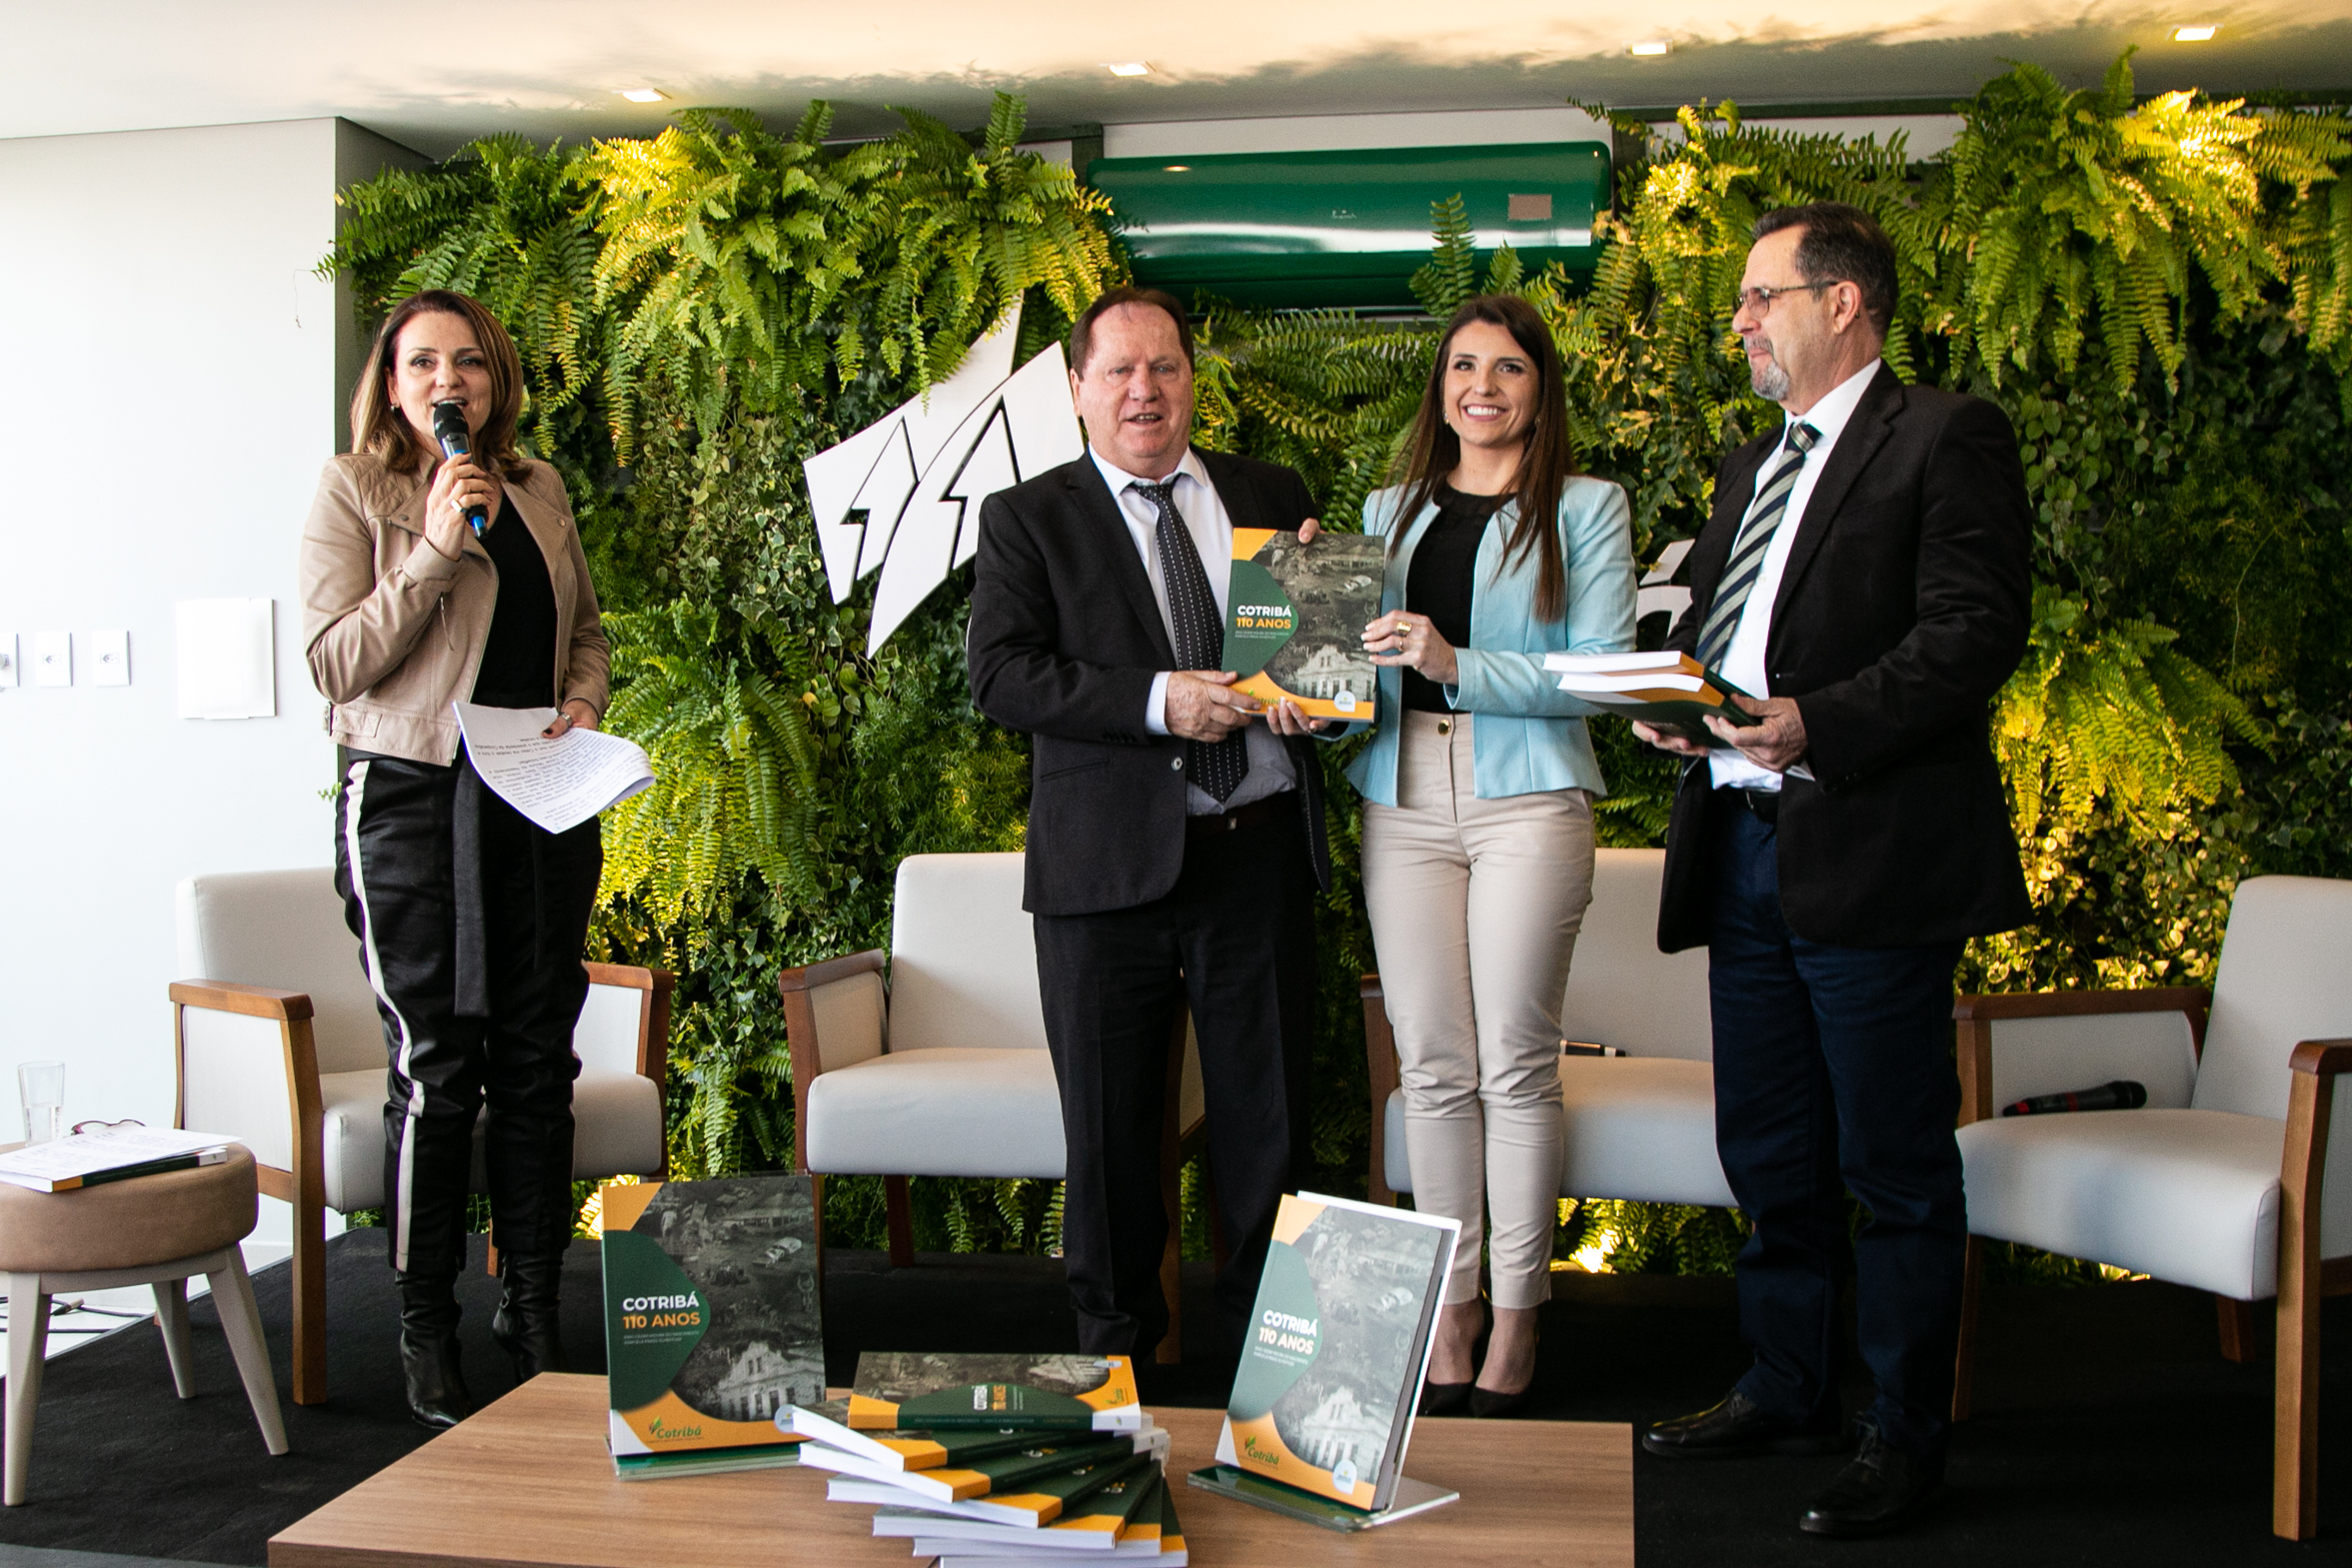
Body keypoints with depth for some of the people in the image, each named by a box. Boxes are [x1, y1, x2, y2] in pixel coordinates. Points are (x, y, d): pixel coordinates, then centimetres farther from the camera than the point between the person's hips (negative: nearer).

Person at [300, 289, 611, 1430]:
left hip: (541, 803, 4)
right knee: (434, 1068, -2)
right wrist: (435, 549, -15)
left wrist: (585, 698, 4)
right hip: (409, 798, -4)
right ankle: (426, 1328, 12)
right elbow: (334, 662, -7)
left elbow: (585, 627, 24)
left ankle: (532, 1307, 18)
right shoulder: (353, 490, 0)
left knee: (538, 1058, 6)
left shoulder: (537, 489, 14)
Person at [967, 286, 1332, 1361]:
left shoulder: (1273, 496, 13)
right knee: (1109, 1125, 8)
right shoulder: (1026, 519, 3)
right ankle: (1115, 1343, 25)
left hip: (1260, 853, 2)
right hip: (1109, 860, -2)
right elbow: (999, 675, -8)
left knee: (1269, 1118, 9)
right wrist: (1156, 701, -19)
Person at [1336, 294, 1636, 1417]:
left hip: (1527, 797, -3)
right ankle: (1449, 1302, 14)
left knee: (1515, 1063, -2)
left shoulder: (1586, 509, 6)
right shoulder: (1392, 510, 18)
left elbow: (1603, 670, -4)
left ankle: (1516, 1318, 9)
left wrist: (1459, 664, -15)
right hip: (1404, 798, 3)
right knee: (1432, 1065, 3)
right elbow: (1357, 651, 22)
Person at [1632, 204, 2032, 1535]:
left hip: (1872, 859, -8)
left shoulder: (1948, 438, -4)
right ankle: (1789, 1388, 32)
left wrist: (1818, 723, -24)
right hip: (1745, 851, 8)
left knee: (1893, 1163, 1)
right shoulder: (1754, 463, 21)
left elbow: (1976, 631, -15)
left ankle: (1909, 1437, 13)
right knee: (1770, 1152, 16)